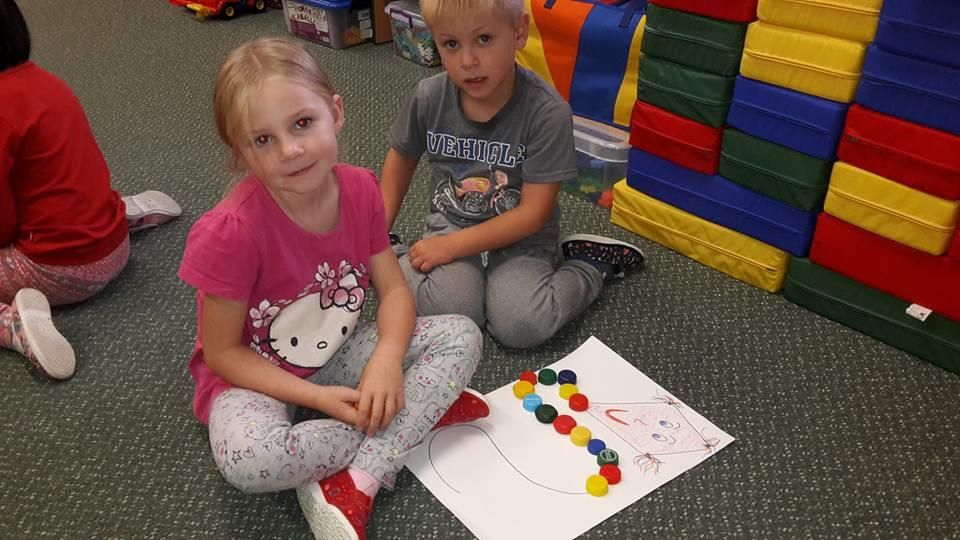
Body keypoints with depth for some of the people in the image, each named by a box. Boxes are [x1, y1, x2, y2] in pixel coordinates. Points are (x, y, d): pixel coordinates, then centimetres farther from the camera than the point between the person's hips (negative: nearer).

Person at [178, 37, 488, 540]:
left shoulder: (359, 189, -14)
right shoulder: (231, 232, -28)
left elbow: (394, 290, -7)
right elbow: (222, 352, -18)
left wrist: (387, 358, -27)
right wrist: (317, 399, -24)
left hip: (338, 352, 5)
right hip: (255, 373, -4)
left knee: (462, 336, -12)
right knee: (246, 461, -36)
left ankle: (351, 486, -21)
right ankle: (422, 412, -14)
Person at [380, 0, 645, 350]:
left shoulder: (547, 111, -21)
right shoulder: (428, 98, -10)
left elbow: (533, 214, -18)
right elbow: (401, 160, 10)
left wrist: (450, 246, -19)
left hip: (519, 238, -1)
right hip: (449, 226, 2)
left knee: (520, 327, -25)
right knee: (447, 312, -27)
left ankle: (591, 264, 3)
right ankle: (394, 257, 4)